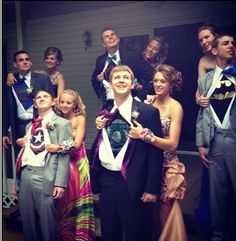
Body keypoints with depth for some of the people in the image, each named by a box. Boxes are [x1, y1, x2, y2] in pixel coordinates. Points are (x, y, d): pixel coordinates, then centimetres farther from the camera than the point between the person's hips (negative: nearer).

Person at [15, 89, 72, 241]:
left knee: (48, 221, -1)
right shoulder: (31, 125, 22)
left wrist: (60, 182, -14)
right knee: (27, 221, 11)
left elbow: (64, 155, -6)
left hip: (45, 177, -6)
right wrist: (17, 180, 17)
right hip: (25, 175, 6)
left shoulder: (62, 123, 3)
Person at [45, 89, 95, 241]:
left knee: (77, 200, 4)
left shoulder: (80, 119, -6)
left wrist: (59, 147, -32)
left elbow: (77, 144, -16)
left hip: (77, 164, -3)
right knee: (62, 201, 10)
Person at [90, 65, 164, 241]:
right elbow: (98, 147, 14)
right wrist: (94, 179, 11)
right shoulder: (105, 114, 9)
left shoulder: (148, 112, -7)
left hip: (133, 184, -4)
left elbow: (155, 152, -8)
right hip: (106, 181, 5)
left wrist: (152, 188, -10)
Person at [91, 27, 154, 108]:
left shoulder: (133, 56, -6)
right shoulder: (100, 60, 9)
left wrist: (140, 97, -12)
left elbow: (152, 76, -10)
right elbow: (94, 80, 26)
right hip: (108, 104, 4)